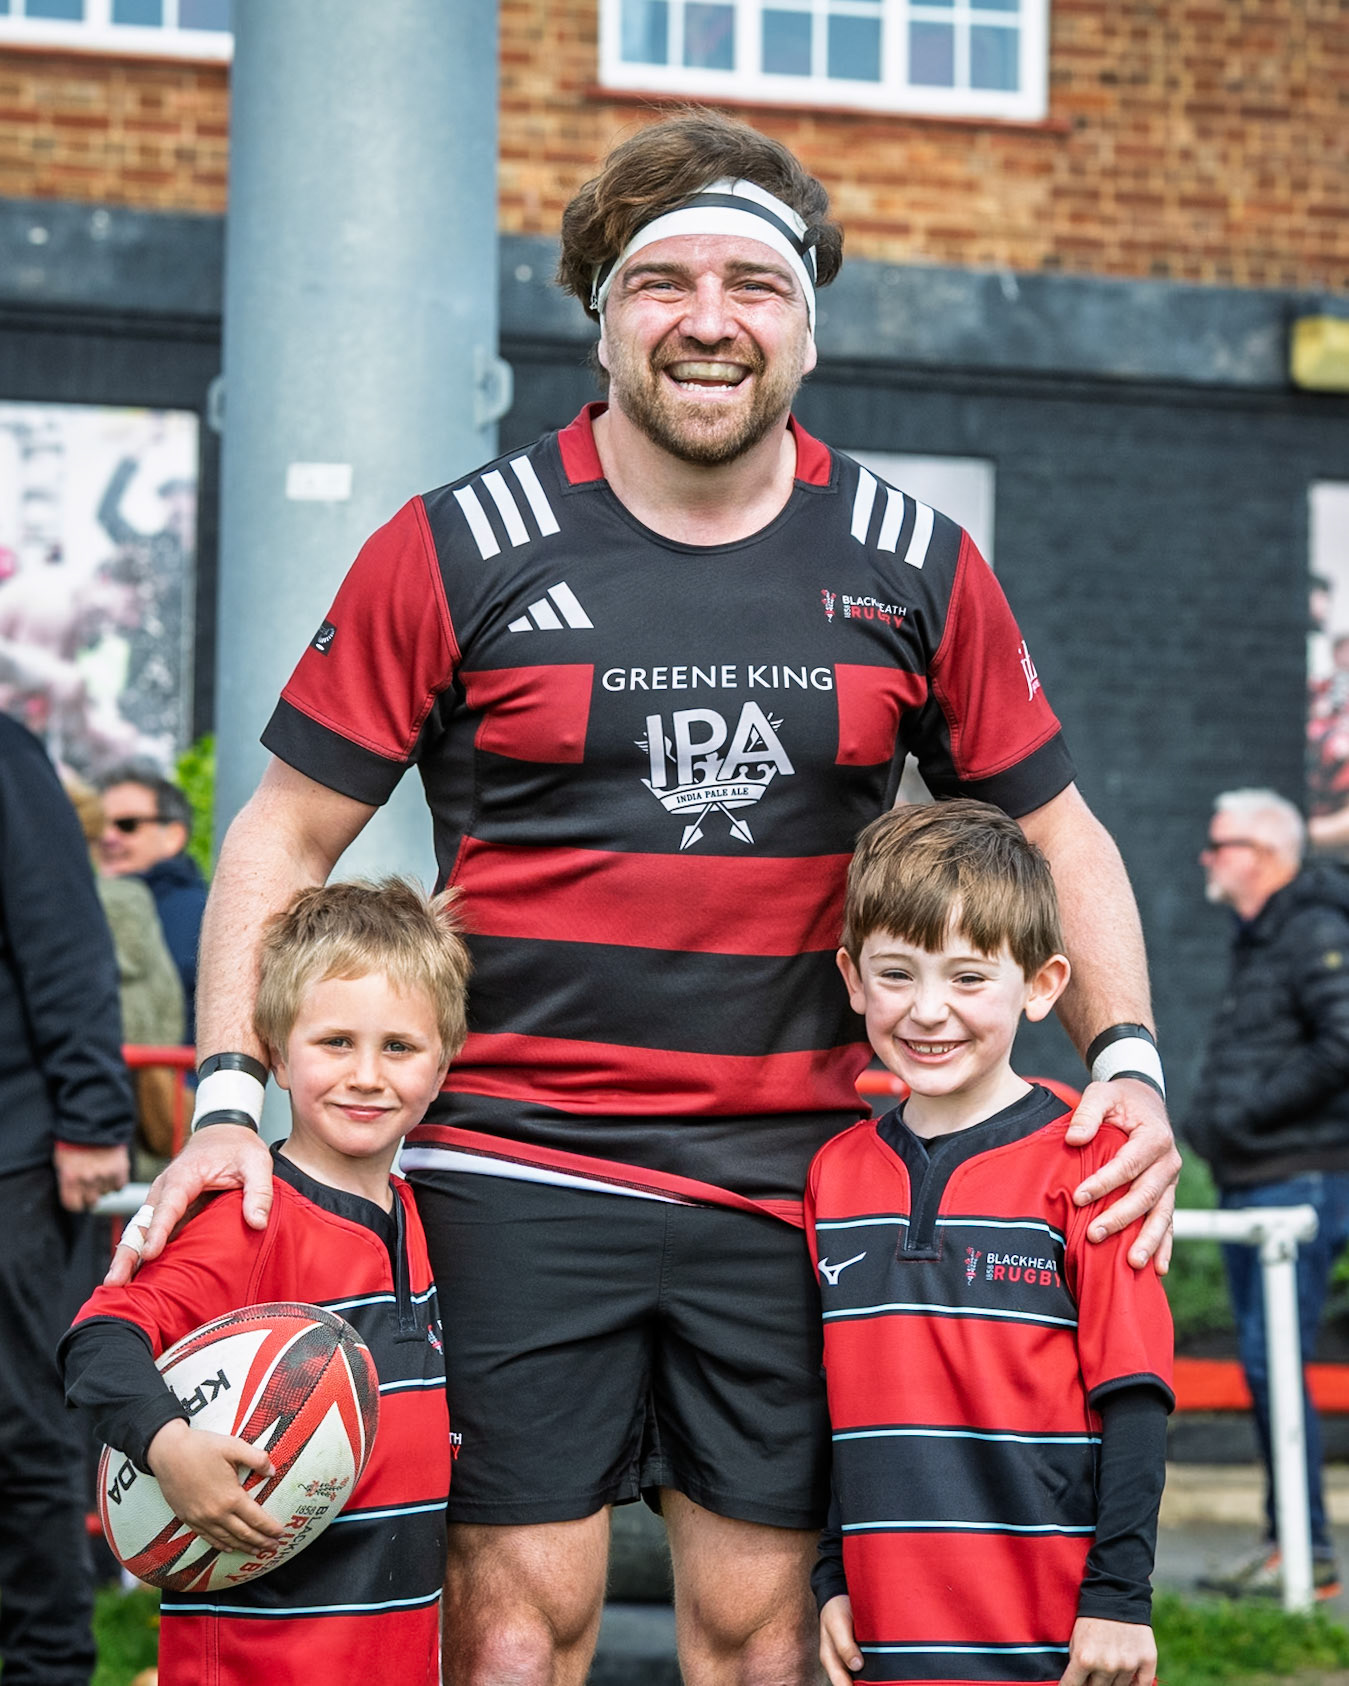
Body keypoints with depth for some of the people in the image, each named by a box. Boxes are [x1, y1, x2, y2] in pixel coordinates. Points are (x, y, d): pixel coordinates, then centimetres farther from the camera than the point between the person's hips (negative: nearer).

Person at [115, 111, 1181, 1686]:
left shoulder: (914, 566, 5)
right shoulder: (459, 551, -2)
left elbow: (1056, 831, 15)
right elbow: (286, 834, 3)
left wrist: (1128, 1060, 1)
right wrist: (228, 1100, -9)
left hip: (790, 1178, 2)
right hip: (516, 1163, -2)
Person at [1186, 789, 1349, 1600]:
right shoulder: (1257, 939, 19)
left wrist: (1253, 1109, -18)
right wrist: (1215, 1115, 14)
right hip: (1252, 1184, 10)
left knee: (1273, 1358, -11)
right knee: (1263, 1362, 11)